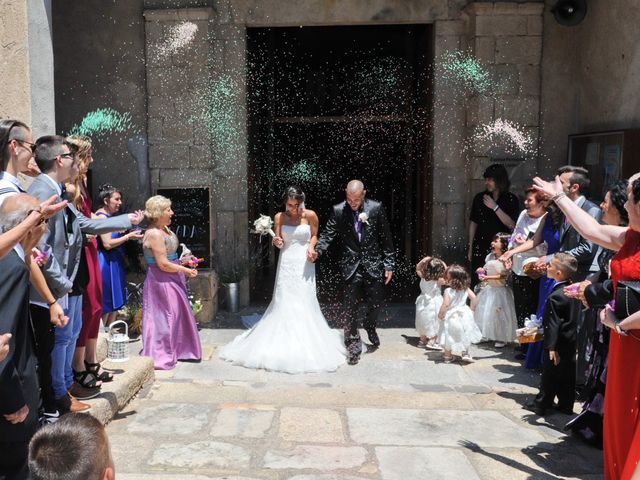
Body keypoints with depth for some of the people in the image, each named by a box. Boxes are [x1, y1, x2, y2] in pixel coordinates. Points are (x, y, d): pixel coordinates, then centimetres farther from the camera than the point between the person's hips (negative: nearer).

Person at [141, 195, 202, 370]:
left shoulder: (164, 229, 7)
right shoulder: (154, 234, -22)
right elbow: (163, 264, -23)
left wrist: (182, 261, 6)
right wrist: (186, 270, -14)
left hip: (170, 281, 10)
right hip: (162, 282, -10)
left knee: (176, 314, 18)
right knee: (163, 317, 1)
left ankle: (173, 351, 33)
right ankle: (159, 357, 15)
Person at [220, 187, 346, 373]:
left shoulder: (310, 215, -3)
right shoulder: (280, 217, 1)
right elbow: (279, 242, 4)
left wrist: (311, 247, -8)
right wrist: (277, 242, -19)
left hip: (304, 264, -1)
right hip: (286, 264, 2)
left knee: (304, 302, -1)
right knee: (283, 303, 1)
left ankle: (305, 347, 9)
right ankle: (283, 341, 11)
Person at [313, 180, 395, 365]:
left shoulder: (376, 208, -3)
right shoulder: (338, 211, -3)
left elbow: (386, 238, 0)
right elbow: (328, 234, -2)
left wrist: (389, 265, -1)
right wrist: (317, 250, -22)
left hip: (373, 264, 1)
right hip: (352, 266, -1)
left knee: (376, 302, 9)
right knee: (350, 308, -1)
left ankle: (369, 325, 43)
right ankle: (353, 347, 11)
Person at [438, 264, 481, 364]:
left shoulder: (448, 291, -21)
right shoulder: (466, 289, -5)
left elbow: (446, 304, -25)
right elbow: (474, 298, -3)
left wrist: (440, 314, -11)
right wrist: (472, 309, 11)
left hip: (451, 317, -4)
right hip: (464, 314, 4)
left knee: (450, 336, 11)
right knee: (464, 335, 20)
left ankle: (448, 356, 20)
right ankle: (465, 354, 24)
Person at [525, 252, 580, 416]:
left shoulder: (555, 297, -22)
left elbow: (553, 324, -22)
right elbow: (573, 319, 11)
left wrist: (551, 347, -19)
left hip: (558, 343, -7)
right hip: (571, 341, 7)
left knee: (549, 376, 4)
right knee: (568, 374, 15)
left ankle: (541, 406, 15)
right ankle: (566, 405, 25)